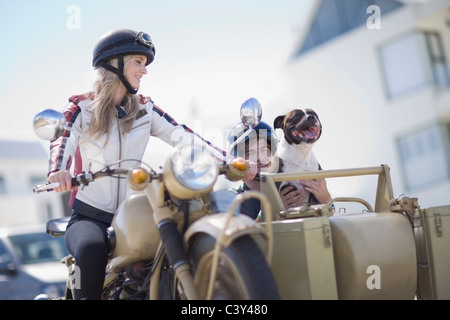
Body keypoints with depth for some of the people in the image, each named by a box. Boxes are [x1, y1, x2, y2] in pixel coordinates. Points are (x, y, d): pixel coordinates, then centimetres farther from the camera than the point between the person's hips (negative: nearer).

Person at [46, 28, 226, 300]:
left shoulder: (145, 110, 10)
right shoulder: (82, 109, 0)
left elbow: (183, 136, -2)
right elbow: (62, 141, -17)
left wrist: (227, 160, -18)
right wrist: (58, 170, -42)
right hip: (89, 216, -3)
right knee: (92, 251, -35)